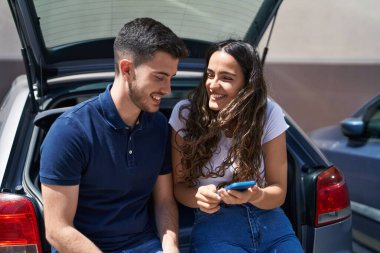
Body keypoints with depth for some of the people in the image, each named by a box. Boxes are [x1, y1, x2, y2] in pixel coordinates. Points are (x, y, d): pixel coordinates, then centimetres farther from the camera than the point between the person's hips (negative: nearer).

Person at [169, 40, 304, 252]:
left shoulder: (268, 114, -2)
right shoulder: (186, 113, -4)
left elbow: (278, 192, 1)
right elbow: (179, 185, 3)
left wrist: (255, 196, -21)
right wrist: (198, 196, -19)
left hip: (270, 222, 2)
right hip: (215, 228, -2)